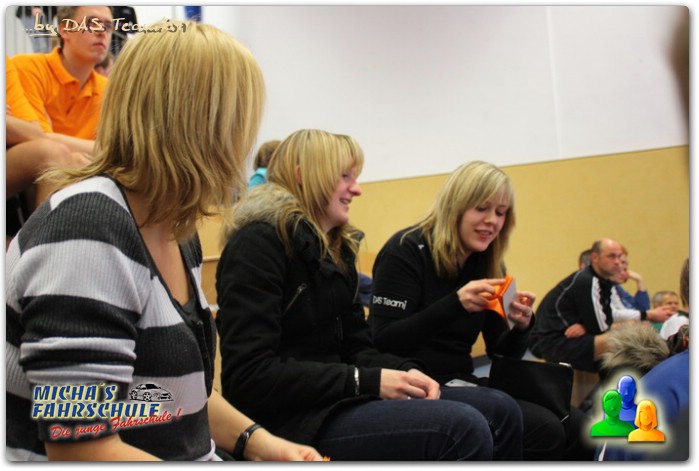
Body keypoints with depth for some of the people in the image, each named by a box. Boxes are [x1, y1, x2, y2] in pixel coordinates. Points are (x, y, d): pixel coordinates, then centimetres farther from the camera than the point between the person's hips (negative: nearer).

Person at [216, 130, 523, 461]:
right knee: (461, 429, -25)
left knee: (500, 411, 2)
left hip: (336, 402, 9)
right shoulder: (259, 242, -12)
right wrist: (367, 382, -20)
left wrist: (406, 371, -7)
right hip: (289, 420, -9)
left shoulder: (336, 249, 16)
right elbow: (249, 375, -21)